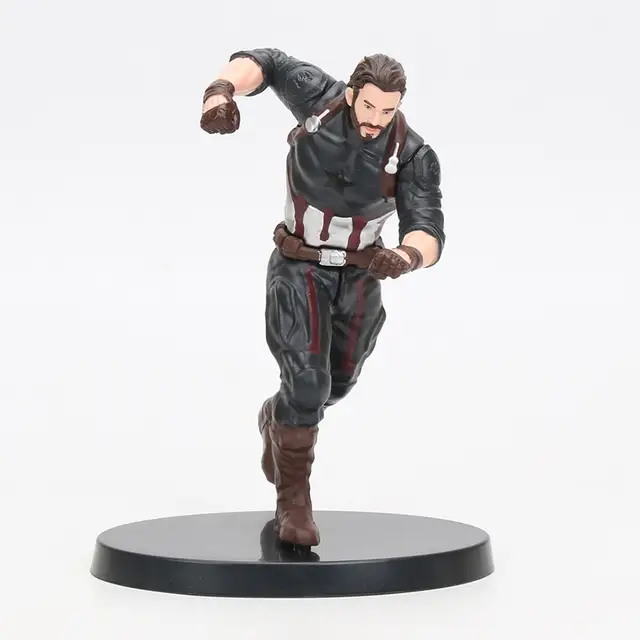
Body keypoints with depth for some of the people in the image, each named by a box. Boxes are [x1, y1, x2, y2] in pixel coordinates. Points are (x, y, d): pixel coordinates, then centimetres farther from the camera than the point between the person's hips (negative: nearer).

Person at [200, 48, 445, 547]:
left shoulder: (414, 156, -24)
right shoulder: (323, 98, -22)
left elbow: (428, 238, -32)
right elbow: (263, 63, -9)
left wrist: (405, 258, -57)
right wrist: (222, 92, -31)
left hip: (359, 276, 3)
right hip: (298, 269, -2)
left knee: (336, 381, 21)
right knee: (308, 382, -19)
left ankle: (277, 420, 56)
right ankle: (294, 501, -1)